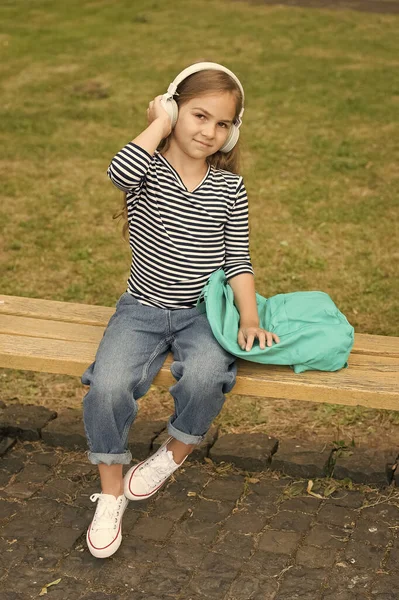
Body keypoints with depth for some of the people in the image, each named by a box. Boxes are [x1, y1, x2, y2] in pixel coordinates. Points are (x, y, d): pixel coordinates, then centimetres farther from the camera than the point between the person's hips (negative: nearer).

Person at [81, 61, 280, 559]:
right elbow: (120, 171, -31)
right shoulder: (147, 170, -4)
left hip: (203, 312, 1)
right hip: (143, 309, -1)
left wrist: (249, 317, -10)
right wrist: (160, 123, -16)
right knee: (108, 386, -25)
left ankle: (176, 452, 2)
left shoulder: (229, 187, 3)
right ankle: (111, 493, -2)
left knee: (205, 376, -31)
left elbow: (237, 260, 4)